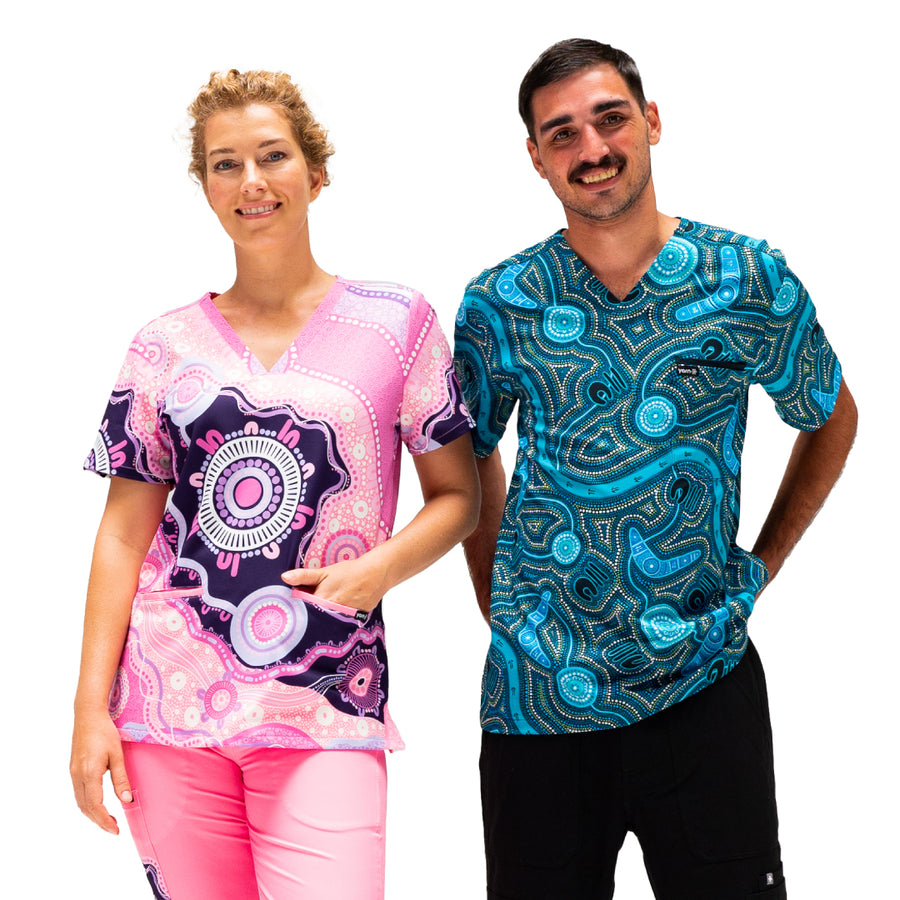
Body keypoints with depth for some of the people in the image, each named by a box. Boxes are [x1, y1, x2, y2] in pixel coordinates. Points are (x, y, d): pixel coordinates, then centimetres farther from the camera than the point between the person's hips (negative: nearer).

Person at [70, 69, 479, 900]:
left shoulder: (396, 324, 4)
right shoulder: (167, 346, 9)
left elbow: (458, 496, 7)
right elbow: (126, 530, 7)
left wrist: (379, 568, -12)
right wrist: (91, 705, 1)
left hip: (323, 705, -2)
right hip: (170, 701, 2)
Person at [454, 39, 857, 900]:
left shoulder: (749, 279, -3)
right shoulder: (499, 303, -1)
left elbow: (830, 420, 13)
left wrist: (761, 565, 8)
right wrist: (498, 606, 7)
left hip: (705, 679, -1)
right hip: (538, 694, 1)